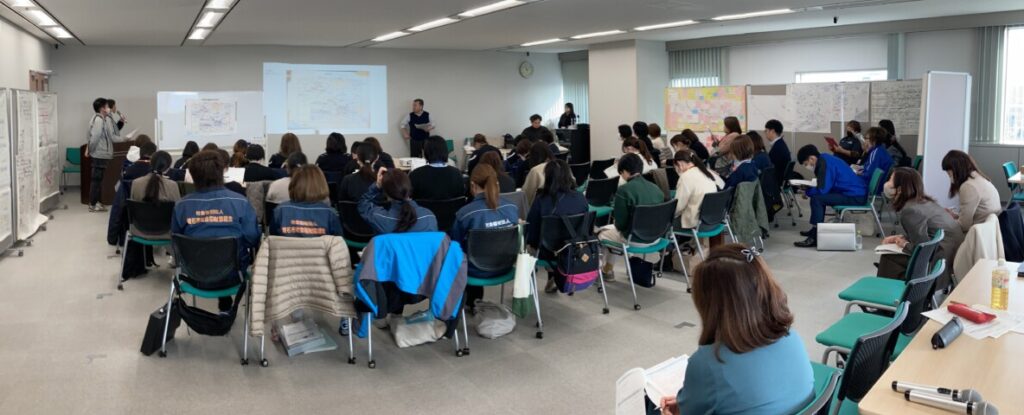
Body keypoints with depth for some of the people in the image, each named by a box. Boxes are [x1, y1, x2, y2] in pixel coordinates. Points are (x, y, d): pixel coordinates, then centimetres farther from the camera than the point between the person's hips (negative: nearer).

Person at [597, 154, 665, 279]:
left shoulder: (624, 190, -19)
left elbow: (620, 223, -16)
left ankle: (608, 270, 32)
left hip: (634, 238, -7)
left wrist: (618, 225, 9)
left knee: (601, 232, 21)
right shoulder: (655, 188, 1)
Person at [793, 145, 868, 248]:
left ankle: (815, 238, -20)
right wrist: (808, 190, 7)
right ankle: (816, 229, 28)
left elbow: (822, 190, -25)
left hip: (855, 197, -10)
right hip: (857, 193, 10)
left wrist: (806, 192, -8)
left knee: (816, 199, -20)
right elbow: (823, 185, 23)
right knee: (819, 196, 22)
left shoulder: (826, 164, -19)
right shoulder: (824, 159, 10)